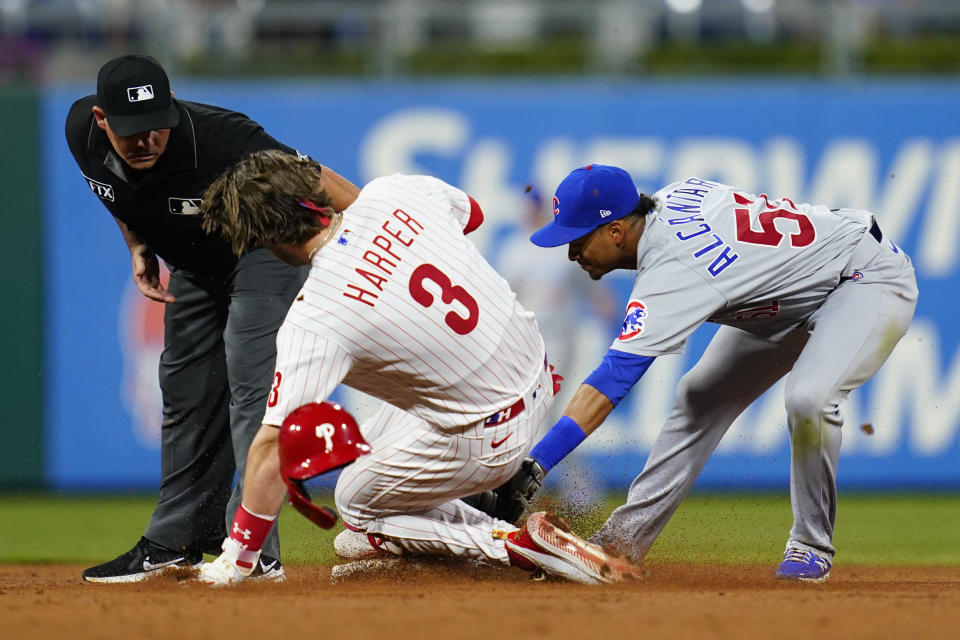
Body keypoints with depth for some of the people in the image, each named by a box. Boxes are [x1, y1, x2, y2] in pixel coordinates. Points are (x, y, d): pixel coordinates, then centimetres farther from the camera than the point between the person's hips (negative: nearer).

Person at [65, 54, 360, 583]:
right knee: (185, 394, 13)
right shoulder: (82, 132, -20)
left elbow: (312, 179, -38)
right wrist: (139, 246, -3)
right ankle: (175, 540, 23)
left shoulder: (216, 138, -39)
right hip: (194, 267, 7)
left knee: (250, 388, -19)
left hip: (264, 248, -7)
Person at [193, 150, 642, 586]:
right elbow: (471, 213, 15)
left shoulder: (313, 322, -25)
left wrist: (238, 556, -16)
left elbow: (274, 446, -23)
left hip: (485, 438, -8)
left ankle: (518, 547, 3)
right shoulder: (394, 194, -9)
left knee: (357, 505, 17)